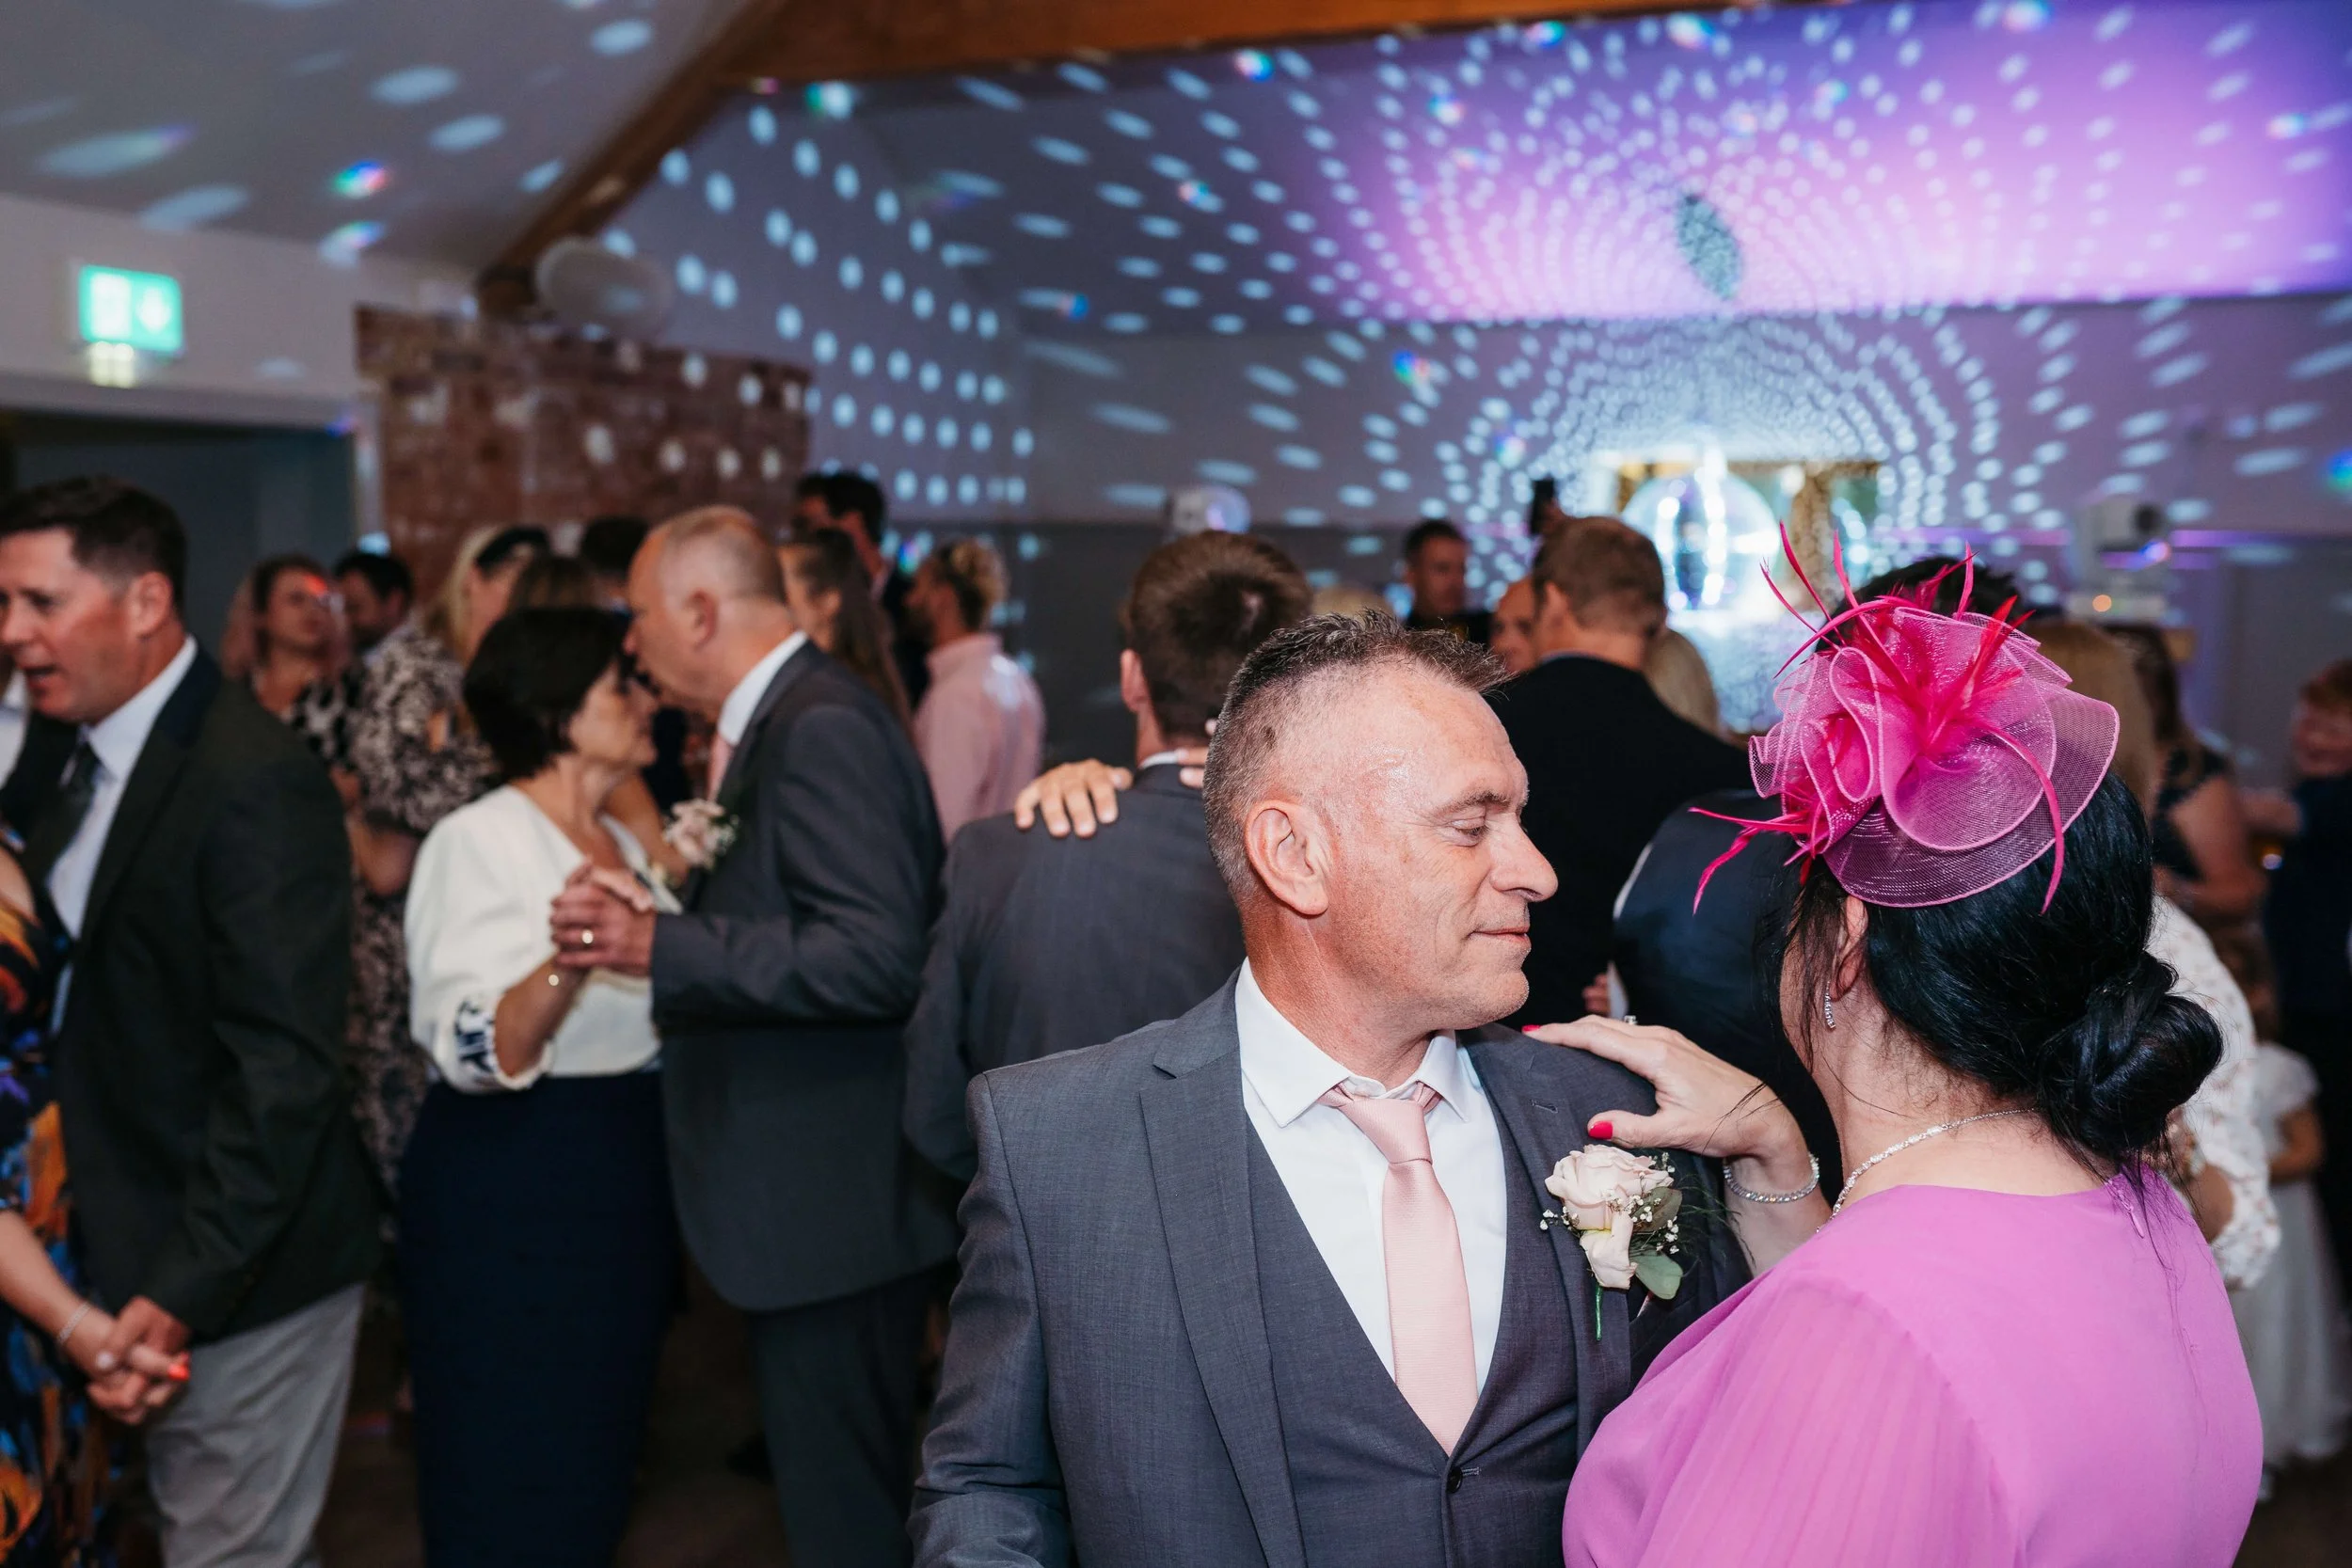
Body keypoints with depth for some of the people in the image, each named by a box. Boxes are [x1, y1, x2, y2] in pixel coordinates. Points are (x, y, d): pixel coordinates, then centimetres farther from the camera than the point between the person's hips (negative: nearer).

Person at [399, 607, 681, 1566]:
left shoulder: (622, 845, 11)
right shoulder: (477, 841, -13)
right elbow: (476, 1054, -25)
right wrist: (568, 961, -39)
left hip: (623, 1192, 8)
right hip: (510, 1198, -8)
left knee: (594, 1469, 18)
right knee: (512, 1486, 2)